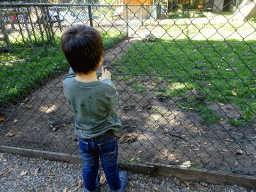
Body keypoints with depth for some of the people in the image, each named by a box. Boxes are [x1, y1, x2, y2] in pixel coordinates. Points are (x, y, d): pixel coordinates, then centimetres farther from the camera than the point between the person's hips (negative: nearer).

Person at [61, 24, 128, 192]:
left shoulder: (68, 85, -24)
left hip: (84, 138, 3)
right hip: (106, 138, -2)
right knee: (110, 167, 25)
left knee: (89, 166, 29)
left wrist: (76, 62, 0)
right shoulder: (106, 89, -34)